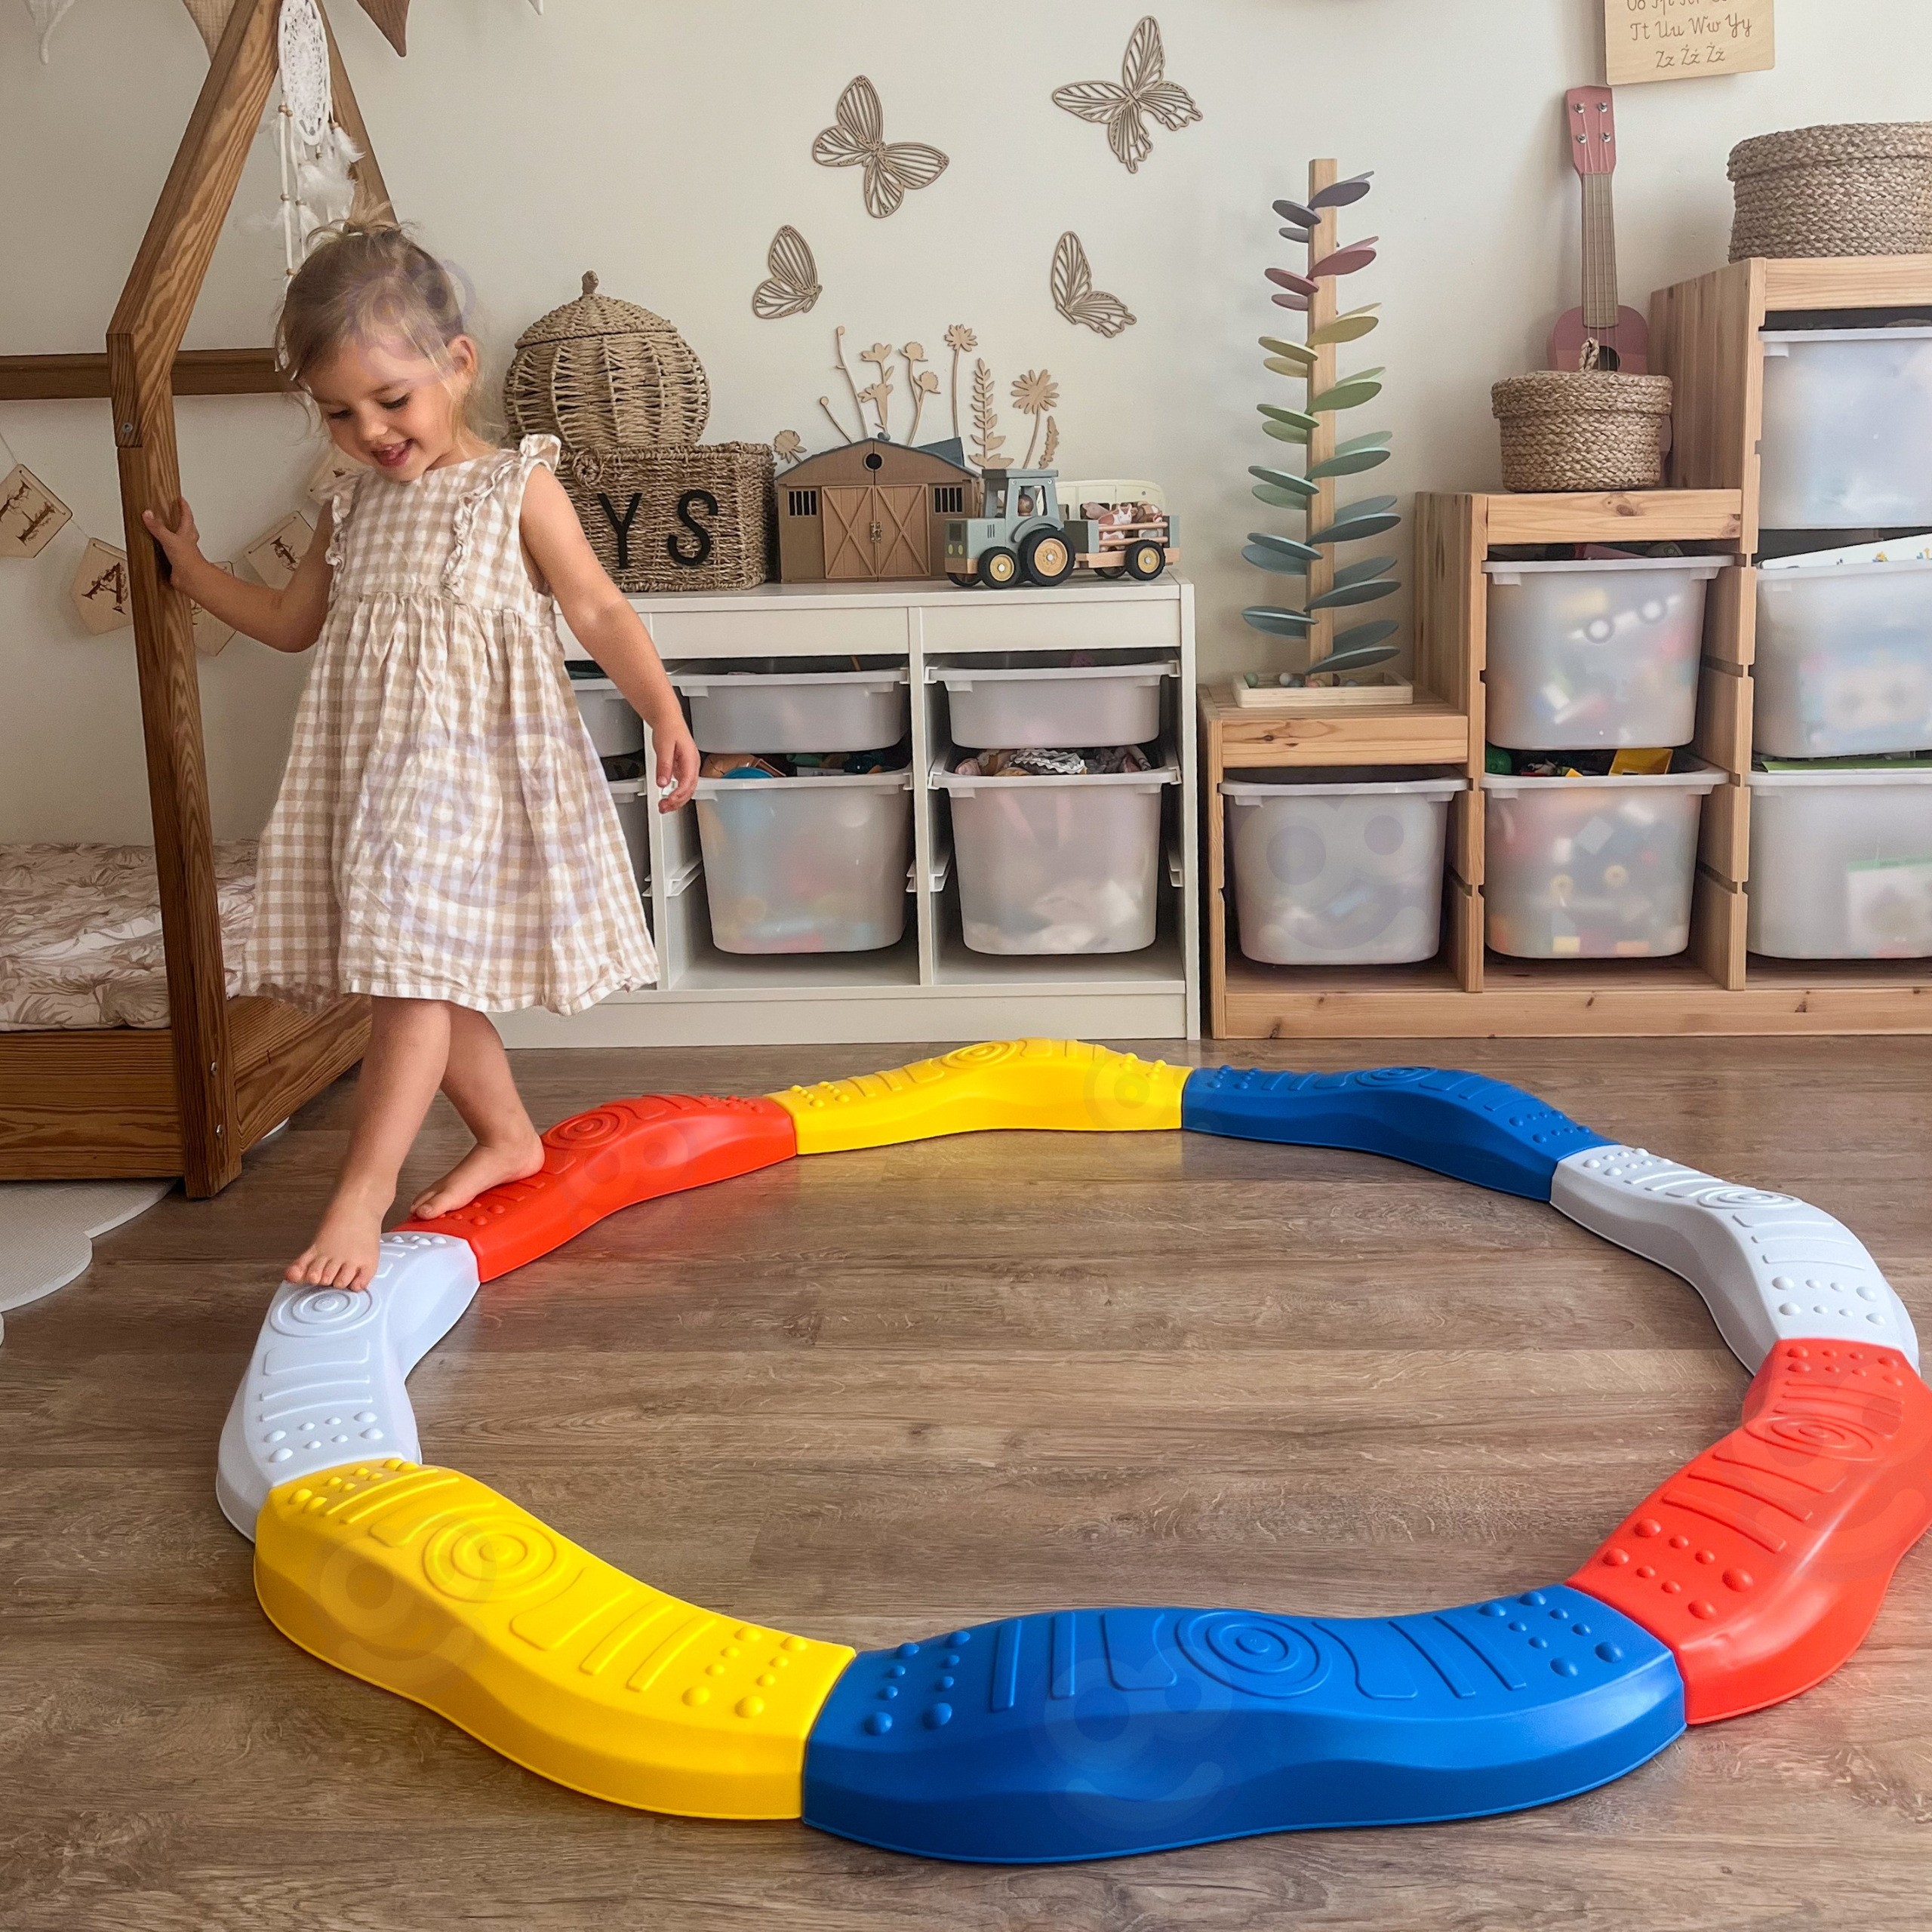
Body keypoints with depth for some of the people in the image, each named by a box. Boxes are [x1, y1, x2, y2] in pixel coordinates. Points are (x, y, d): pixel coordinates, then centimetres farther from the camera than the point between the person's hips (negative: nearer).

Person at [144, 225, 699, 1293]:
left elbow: (599, 611, -6)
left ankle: (362, 1192, -11)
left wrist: (664, 712, -17)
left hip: (474, 764, -6)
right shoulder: (353, 504, 14)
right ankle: (507, 1135, 30)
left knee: (417, 969, -12)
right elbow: (291, 620, 26)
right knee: (423, 976, 12)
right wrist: (191, 568, 24)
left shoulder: (517, 487, -3)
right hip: (371, 766, 7)